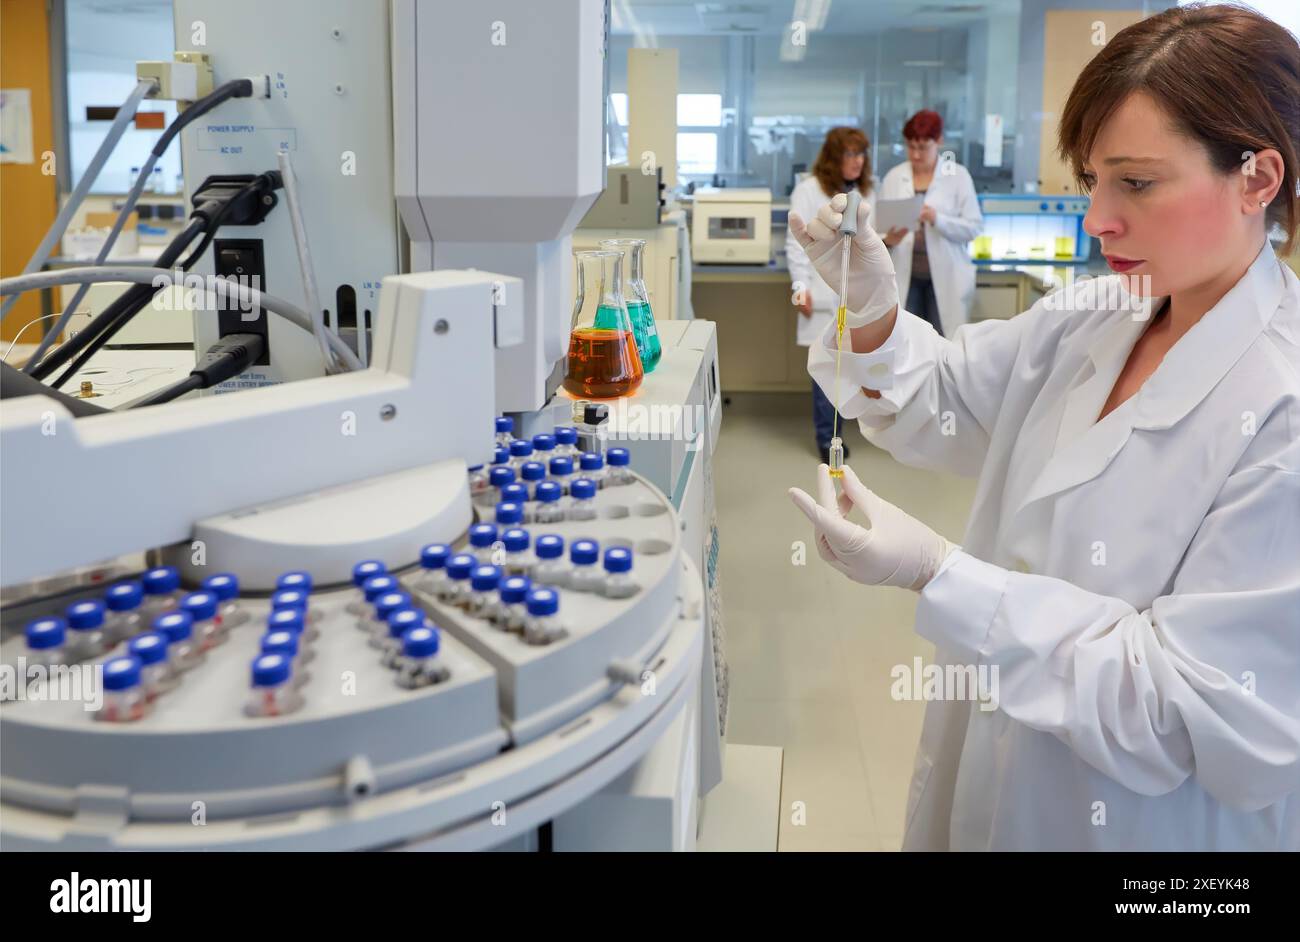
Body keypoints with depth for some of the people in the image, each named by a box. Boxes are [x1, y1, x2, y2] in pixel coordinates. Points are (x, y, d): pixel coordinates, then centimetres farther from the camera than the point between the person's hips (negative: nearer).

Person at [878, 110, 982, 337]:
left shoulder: (958, 176, 1)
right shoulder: (893, 177, 6)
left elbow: (974, 226, -4)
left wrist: (936, 218, -19)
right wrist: (887, 240, -18)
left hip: (945, 277, -1)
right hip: (904, 276, 2)